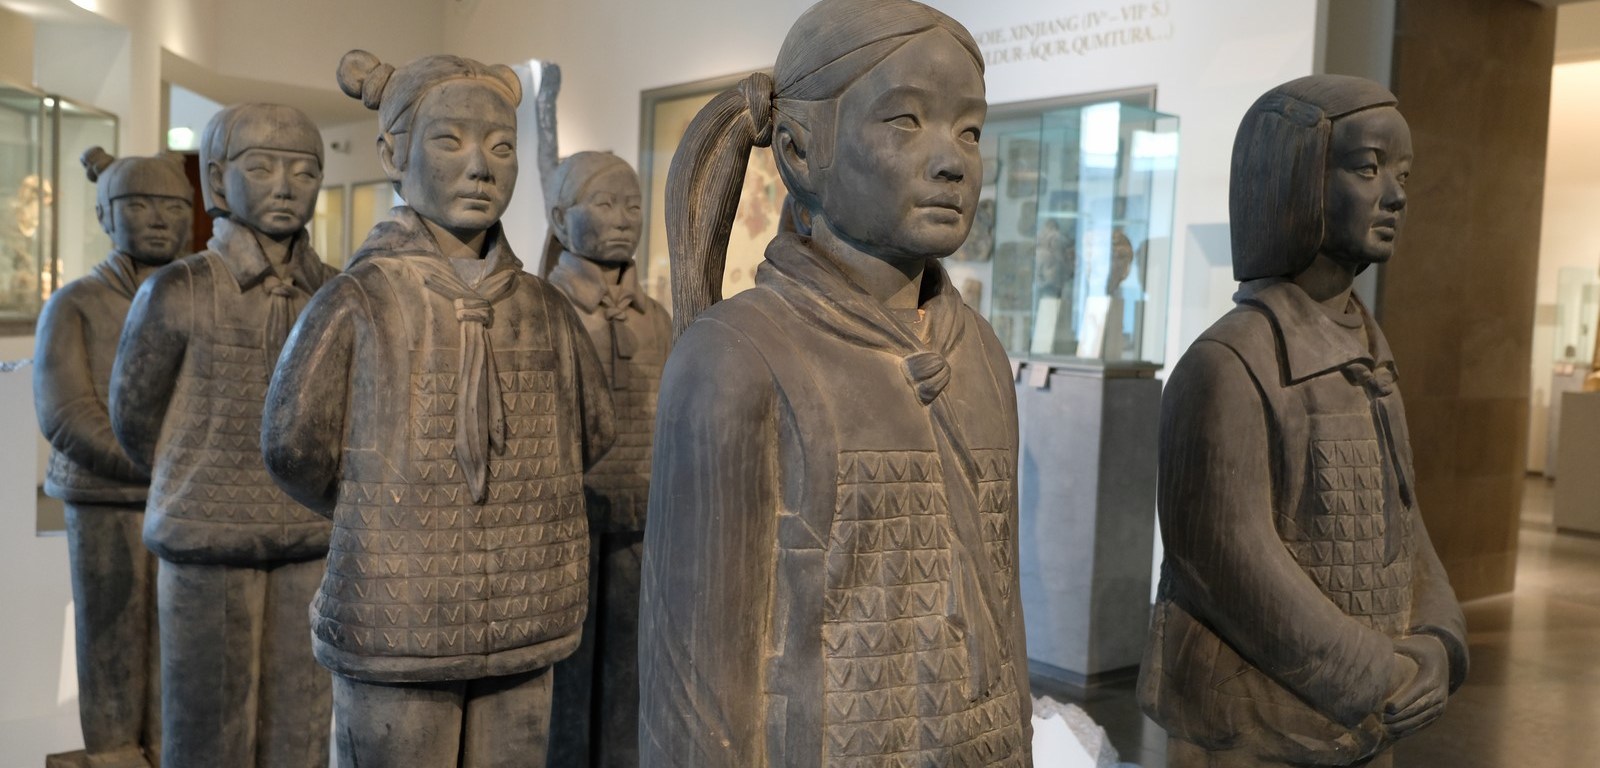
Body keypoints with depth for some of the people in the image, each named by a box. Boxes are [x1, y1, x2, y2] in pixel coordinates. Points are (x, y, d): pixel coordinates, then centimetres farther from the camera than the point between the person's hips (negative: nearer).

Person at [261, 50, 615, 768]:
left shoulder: (545, 310, 1)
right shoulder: (355, 304, -9)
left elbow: (591, 432, 13)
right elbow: (294, 447, -4)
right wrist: (389, 523, 8)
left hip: (523, 630, 3)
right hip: (393, 630, -3)